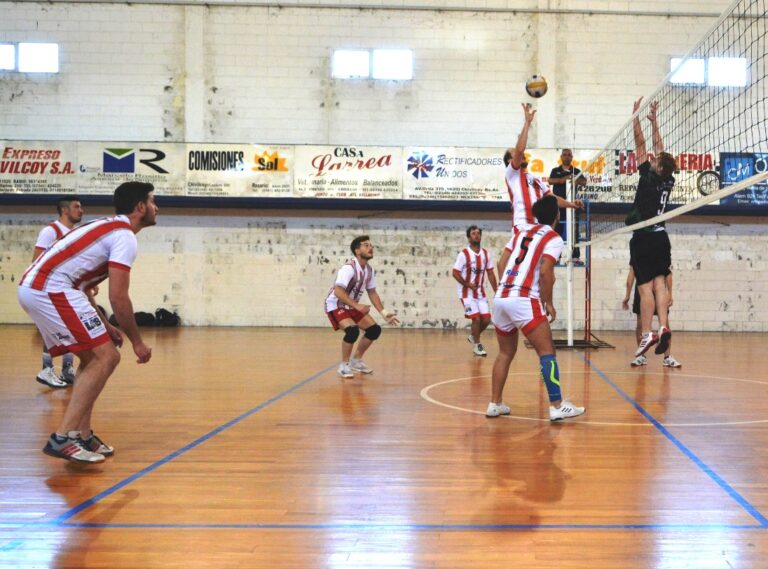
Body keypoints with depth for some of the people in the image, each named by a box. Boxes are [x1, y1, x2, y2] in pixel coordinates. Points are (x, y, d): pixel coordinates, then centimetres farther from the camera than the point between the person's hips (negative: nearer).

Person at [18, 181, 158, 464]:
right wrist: (137, 341, -2)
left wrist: (103, 326, 25)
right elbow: (118, 297, -12)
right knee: (106, 357, -8)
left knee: (92, 357, 17)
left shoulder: (108, 228, 24)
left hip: (32, 286, 10)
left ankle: (82, 435, 16)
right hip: (50, 289, -10)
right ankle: (62, 438, -12)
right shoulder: (125, 236, -6)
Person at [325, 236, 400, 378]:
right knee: (353, 330, -30)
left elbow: (372, 293, 11)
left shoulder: (369, 270, 0)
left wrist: (384, 313, 3)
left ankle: (356, 360, 19)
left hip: (352, 306, 8)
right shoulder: (349, 268, -26)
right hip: (336, 306, -8)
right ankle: (344, 365, -11)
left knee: (374, 329, 2)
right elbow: (338, 292, -35)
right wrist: (357, 306, -39)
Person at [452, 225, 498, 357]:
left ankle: (473, 336, 29)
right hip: (467, 293, -5)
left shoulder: (486, 254, 3)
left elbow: (490, 274, 9)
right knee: (476, 318, -11)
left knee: (486, 319, 1)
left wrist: (496, 292, 4)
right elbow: (455, 273, -13)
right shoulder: (464, 254, -13)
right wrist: (468, 284, -22)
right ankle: (477, 345, 9)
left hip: (481, 293, 5)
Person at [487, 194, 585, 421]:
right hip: (524, 300, -7)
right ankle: (557, 406, -4)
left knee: (506, 353, 17)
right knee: (547, 352, -1)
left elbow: (501, 263, 16)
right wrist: (549, 303, -2)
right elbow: (545, 271, -12)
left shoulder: (522, 232, 19)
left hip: (500, 298, 7)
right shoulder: (554, 238, 0)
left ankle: (495, 404, 16)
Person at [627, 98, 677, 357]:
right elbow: (659, 147, 18)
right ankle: (663, 328, -6)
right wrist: (653, 120, 25)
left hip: (643, 238, -6)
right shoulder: (669, 181, 7)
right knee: (659, 283, 5)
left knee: (646, 287, -9)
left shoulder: (650, 177, -9)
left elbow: (640, 142, -4)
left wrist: (636, 114, 3)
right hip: (661, 237, 7)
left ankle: (647, 335, -12)